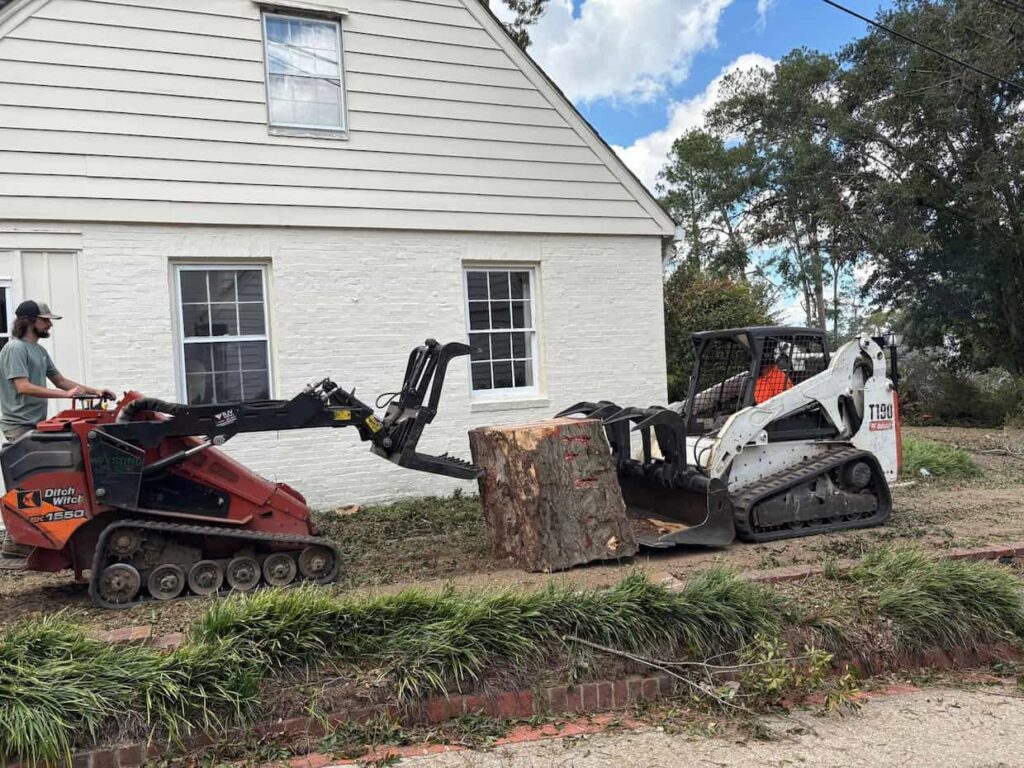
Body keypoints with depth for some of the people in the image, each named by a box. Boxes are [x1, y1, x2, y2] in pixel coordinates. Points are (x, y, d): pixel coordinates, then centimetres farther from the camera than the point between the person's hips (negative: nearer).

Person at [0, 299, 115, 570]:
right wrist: (66, 394, -25)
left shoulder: (39, 350, 17)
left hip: (36, 425, 9)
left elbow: (60, 380, 21)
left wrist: (95, 392, 12)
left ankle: (23, 544, 16)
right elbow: (23, 387, -22)